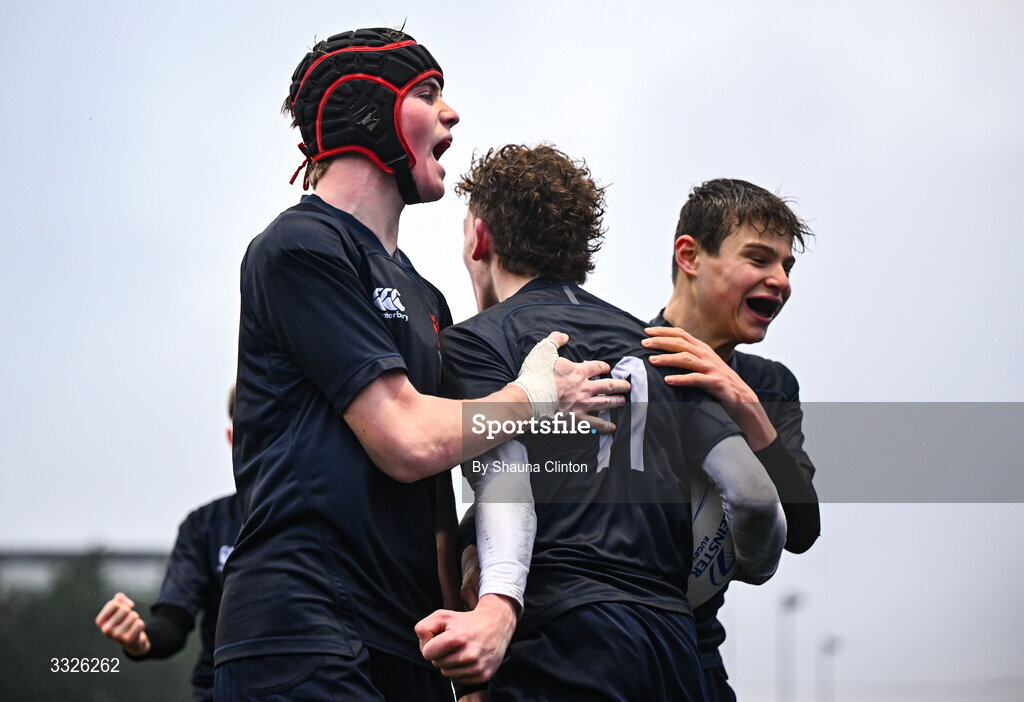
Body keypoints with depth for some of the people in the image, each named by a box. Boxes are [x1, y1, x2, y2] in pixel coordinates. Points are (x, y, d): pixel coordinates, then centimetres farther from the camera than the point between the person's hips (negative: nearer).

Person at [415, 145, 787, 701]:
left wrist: (497, 609, -30)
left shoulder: (474, 341, 5)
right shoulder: (653, 347, 20)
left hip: (568, 639, -6)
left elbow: (507, 476, -14)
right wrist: (756, 570, 33)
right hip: (675, 640, 6)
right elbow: (755, 493, 11)